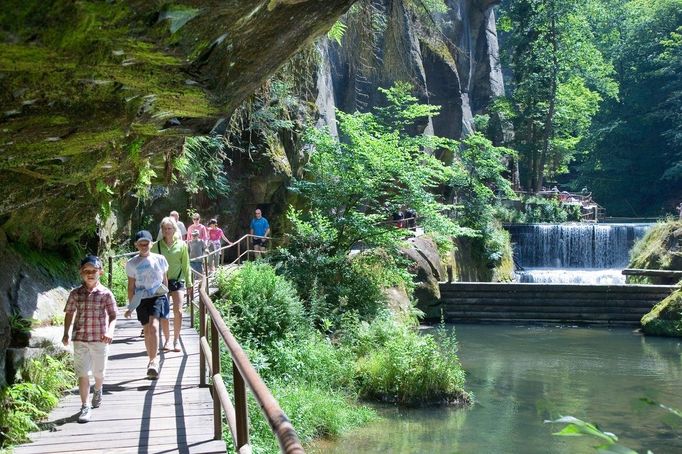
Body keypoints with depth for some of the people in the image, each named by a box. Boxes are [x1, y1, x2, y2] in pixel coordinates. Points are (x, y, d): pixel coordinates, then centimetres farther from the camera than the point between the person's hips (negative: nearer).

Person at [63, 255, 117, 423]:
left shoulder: (106, 294, -5)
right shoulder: (75, 294, 0)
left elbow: (112, 316, -4)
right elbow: (69, 313, 10)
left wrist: (110, 331, -20)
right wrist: (66, 333, 5)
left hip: (100, 340, 0)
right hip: (80, 339, 0)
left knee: (98, 372, 16)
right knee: (82, 373, -4)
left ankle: (98, 390, 48)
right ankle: (84, 407, 2)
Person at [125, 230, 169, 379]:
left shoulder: (160, 259, 3)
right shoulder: (132, 264, 2)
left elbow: (165, 279, 13)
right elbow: (131, 286, 5)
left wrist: (166, 297, 16)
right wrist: (130, 306, 4)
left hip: (158, 296, -2)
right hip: (141, 299, 2)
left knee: (153, 327, -21)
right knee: (147, 331, 8)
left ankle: (153, 361, -21)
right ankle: (152, 361, 22)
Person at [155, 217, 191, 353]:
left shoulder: (182, 245, 1)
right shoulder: (157, 246, 0)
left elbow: (186, 265, 7)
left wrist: (189, 282, 7)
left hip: (177, 281, -1)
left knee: (178, 312, -10)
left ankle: (176, 339, 5)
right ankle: (167, 339, 19)